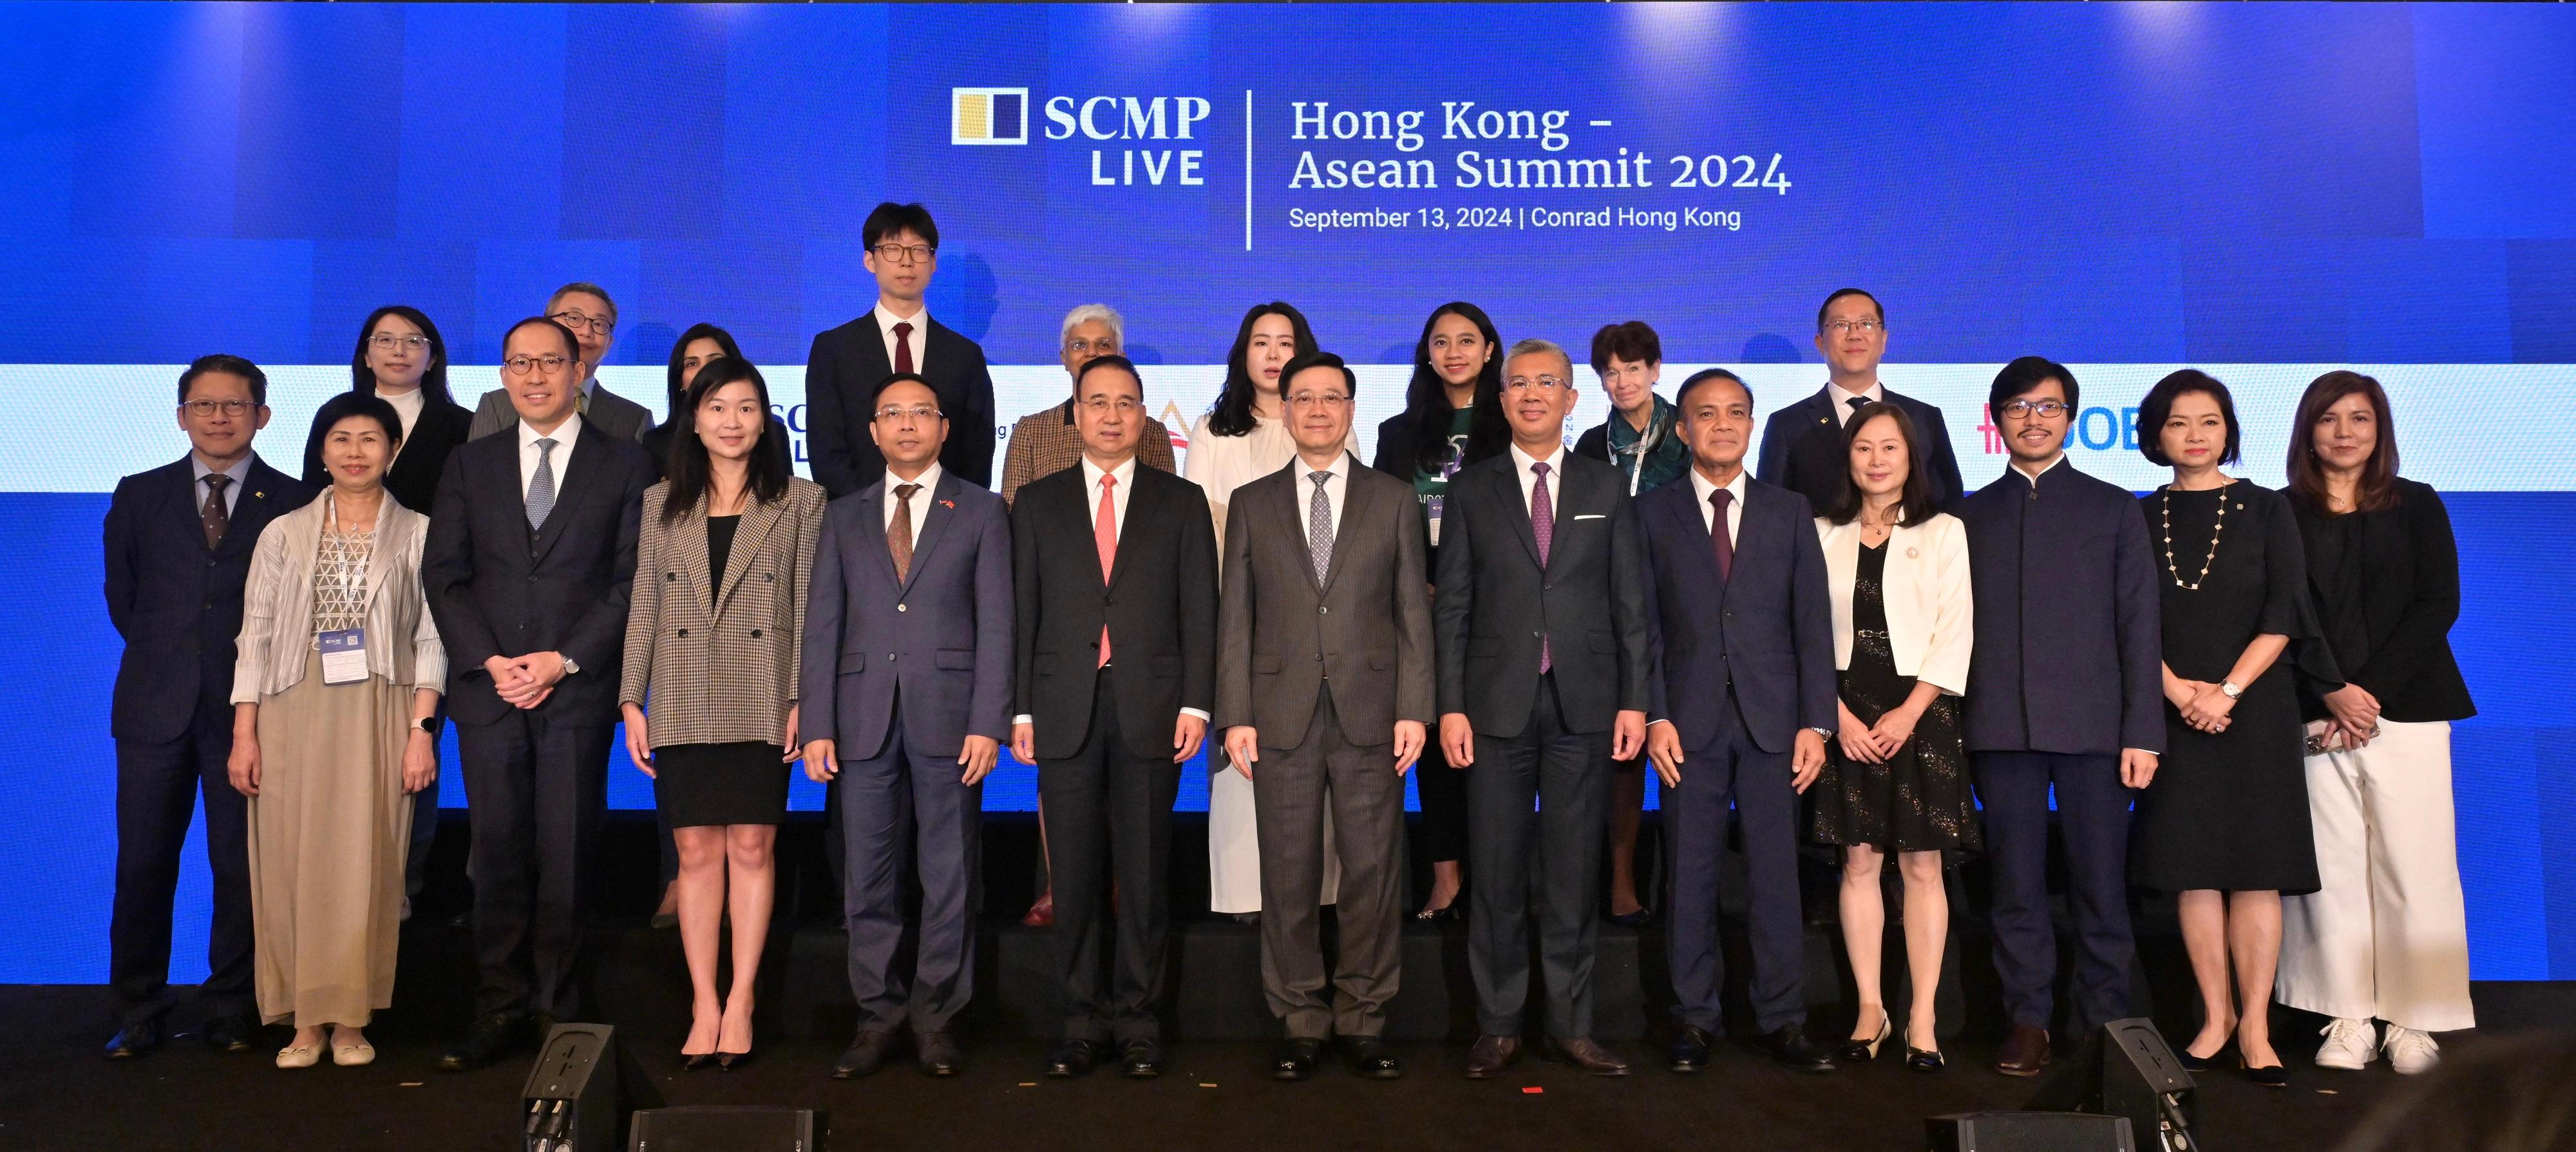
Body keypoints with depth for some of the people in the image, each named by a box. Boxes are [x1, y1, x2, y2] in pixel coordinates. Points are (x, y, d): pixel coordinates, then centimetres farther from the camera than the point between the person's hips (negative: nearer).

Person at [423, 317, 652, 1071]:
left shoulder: (624, 465, 6)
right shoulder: (471, 464, 15)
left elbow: (633, 580, 0)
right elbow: (443, 575, 9)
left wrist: (566, 659, -9)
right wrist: (487, 661, -5)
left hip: (578, 688, -2)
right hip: (487, 684, 2)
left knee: (567, 854, 0)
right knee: (498, 851, 4)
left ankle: (558, 1010, 8)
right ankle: (501, 1009, 12)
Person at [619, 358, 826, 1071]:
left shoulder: (800, 501, 6)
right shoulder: (662, 504, 13)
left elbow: (809, 609, 2)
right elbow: (643, 608, 11)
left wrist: (802, 701, -6)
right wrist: (632, 701, 4)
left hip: (761, 703, -2)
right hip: (684, 705, 2)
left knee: (752, 848, 0)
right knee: (697, 853, 4)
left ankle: (740, 1004, 9)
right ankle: (704, 1007, 11)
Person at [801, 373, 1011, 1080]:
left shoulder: (981, 511, 7)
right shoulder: (845, 517, 15)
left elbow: (995, 624, 1)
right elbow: (822, 625, 9)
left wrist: (988, 723, -9)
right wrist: (818, 725, 0)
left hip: (948, 717, -2)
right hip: (864, 720, 2)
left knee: (950, 877, 3)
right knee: (869, 880, 5)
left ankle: (936, 1018, 14)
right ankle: (878, 1018, 16)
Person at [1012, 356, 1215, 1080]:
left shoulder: (1180, 502, 9)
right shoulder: (1038, 503, 12)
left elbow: (1199, 610, 4)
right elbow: (1023, 611, 8)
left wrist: (1195, 703, -5)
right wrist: (1020, 708, 1)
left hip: (1150, 709, -1)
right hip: (1064, 710, 1)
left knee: (1145, 871, 3)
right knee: (1076, 873, 5)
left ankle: (1138, 1022, 13)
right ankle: (1084, 1021, 15)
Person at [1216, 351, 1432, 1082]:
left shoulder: (1393, 500, 9)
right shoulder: (1252, 504, 10)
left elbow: (1413, 611, 5)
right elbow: (1235, 616, 7)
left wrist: (1414, 709, -3)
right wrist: (1235, 715, -1)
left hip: (1369, 715, 0)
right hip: (1282, 714, 1)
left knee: (1373, 871, 3)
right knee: (1289, 876, 5)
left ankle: (1363, 1021, 16)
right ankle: (1301, 1023, 17)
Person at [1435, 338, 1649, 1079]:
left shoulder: (1606, 490, 9)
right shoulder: (1471, 491, 6)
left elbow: (1629, 603, 7)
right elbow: (1452, 607, 3)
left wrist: (1634, 700, 0)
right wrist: (1451, 705, -4)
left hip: (1583, 706, 1)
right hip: (1498, 705, 0)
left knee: (1574, 873, 6)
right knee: (1498, 876, 5)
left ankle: (1571, 1025, 17)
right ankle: (1498, 1026, 15)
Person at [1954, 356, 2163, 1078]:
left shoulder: (2114, 508, 10)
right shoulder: (1970, 516, 13)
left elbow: (2139, 626, 5)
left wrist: (2143, 731, -3)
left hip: (2093, 724, -1)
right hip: (2000, 728, 1)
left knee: (2100, 886, 2)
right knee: (2015, 887, 5)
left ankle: (2104, 1025, 13)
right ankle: (2028, 1020, 14)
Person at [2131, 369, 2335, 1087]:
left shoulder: (2266, 511, 6)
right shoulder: (2139, 518, 8)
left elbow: (2283, 615, -2)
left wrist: (2229, 690, -12)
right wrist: (2178, 691, -10)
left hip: (2254, 708, -1)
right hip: (2175, 713, 1)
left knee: (2256, 867, -3)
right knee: (2193, 868, 2)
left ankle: (2254, 1028, 3)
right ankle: (2215, 1018, 11)